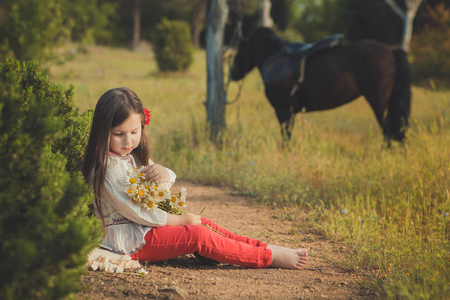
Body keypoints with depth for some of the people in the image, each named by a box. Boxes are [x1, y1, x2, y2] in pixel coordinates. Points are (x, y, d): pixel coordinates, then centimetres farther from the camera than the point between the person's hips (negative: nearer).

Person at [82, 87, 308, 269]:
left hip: (144, 229, 10)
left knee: (200, 224, 2)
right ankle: (269, 257, -18)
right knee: (198, 236, -18)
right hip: (128, 241, -10)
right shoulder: (107, 169, -20)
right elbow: (136, 212, -21)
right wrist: (181, 220, -11)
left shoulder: (133, 155, 10)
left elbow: (170, 180, 10)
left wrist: (163, 173, -17)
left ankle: (262, 247, -1)